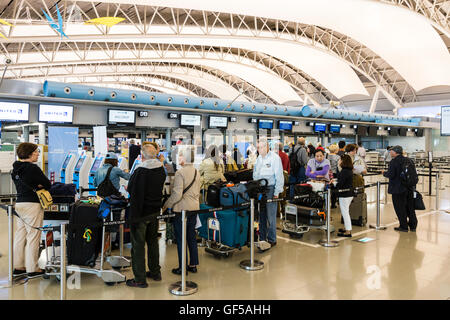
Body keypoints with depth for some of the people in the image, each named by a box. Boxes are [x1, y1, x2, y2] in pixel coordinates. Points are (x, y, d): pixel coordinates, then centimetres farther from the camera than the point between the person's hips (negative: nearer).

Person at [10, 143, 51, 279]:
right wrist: (40, 186, 11)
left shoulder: (16, 168, 11)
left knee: (20, 235, 13)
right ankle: (32, 269, 6)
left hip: (19, 204, 8)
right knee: (33, 236, -1)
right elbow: (48, 184, -8)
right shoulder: (33, 168, -14)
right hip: (32, 205, -8)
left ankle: (18, 267, 21)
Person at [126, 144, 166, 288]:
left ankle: (140, 279, 10)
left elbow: (130, 189, -11)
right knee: (153, 241, 19)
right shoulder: (161, 171, -1)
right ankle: (155, 272, 30)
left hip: (140, 212, -6)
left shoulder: (140, 172, -21)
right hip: (155, 211, 7)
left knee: (138, 245, 3)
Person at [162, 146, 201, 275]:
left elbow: (177, 194, -20)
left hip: (182, 210, -7)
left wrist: (166, 205, -8)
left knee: (181, 239, 3)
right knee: (192, 237, 16)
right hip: (194, 208, 7)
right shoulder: (196, 172, 7)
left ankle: (182, 268, 11)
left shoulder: (180, 172, -16)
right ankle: (193, 265, 24)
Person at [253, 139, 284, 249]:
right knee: (261, 215, 9)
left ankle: (272, 239, 8)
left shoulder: (275, 158, -6)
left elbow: (279, 176, -8)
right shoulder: (258, 158, 15)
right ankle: (262, 238, 18)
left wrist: (276, 192, -11)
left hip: (270, 189, -6)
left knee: (271, 216, -2)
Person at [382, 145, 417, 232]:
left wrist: (384, 173, -1)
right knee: (410, 206, 16)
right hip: (409, 188, 7)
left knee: (400, 208, 4)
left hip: (398, 189, -7)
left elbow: (390, 175, -20)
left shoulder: (393, 162, -15)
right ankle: (413, 225, 24)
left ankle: (404, 226, 9)